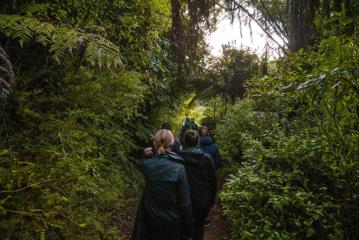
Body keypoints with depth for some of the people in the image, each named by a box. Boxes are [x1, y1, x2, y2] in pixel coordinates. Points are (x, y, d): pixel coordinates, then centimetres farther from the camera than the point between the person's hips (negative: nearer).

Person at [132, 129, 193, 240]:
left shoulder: (146, 164, -15)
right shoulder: (179, 169, -23)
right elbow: (185, 203, -17)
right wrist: (189, 227, -5)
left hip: (150, 220, 3)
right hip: (172, 222, -2)